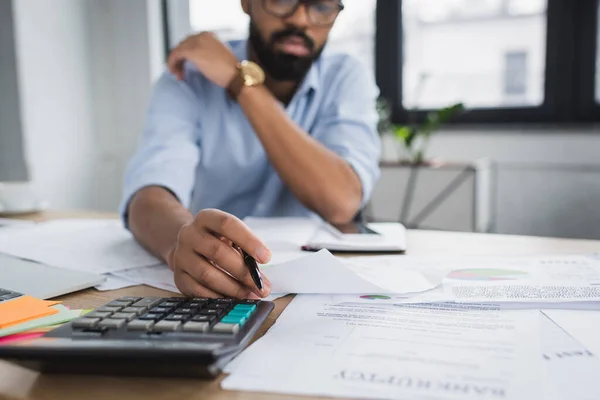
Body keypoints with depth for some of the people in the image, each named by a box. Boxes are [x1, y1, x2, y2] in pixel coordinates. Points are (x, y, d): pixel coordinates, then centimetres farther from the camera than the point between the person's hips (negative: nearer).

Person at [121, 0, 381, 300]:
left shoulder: (346, 79, -5)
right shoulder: (189, 77, -7)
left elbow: (341, 203, -22)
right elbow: (149, 194, -22)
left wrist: (243, 82, -22)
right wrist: (181, 241, -45)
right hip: (212, 288, 0)